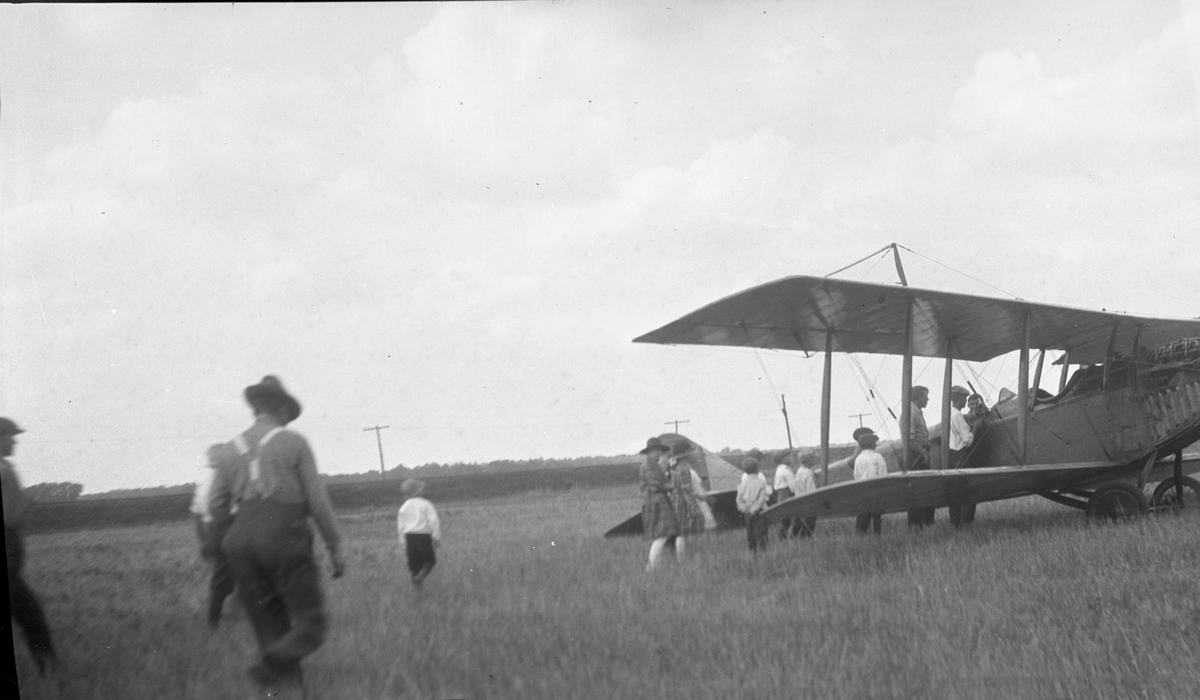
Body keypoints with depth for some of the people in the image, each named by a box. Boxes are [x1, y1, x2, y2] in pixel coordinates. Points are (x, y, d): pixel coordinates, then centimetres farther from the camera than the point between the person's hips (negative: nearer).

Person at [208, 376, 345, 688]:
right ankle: (272, 663, -27)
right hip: (285, 534, -5)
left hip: (242, 537, 5)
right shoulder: (293, 442, 1)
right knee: (309, 625, -3)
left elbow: (216, 506, 7)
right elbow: (317, 500, -3)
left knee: (271, 627, 12)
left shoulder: (233, 447, 12)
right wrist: (335, 548, 3)